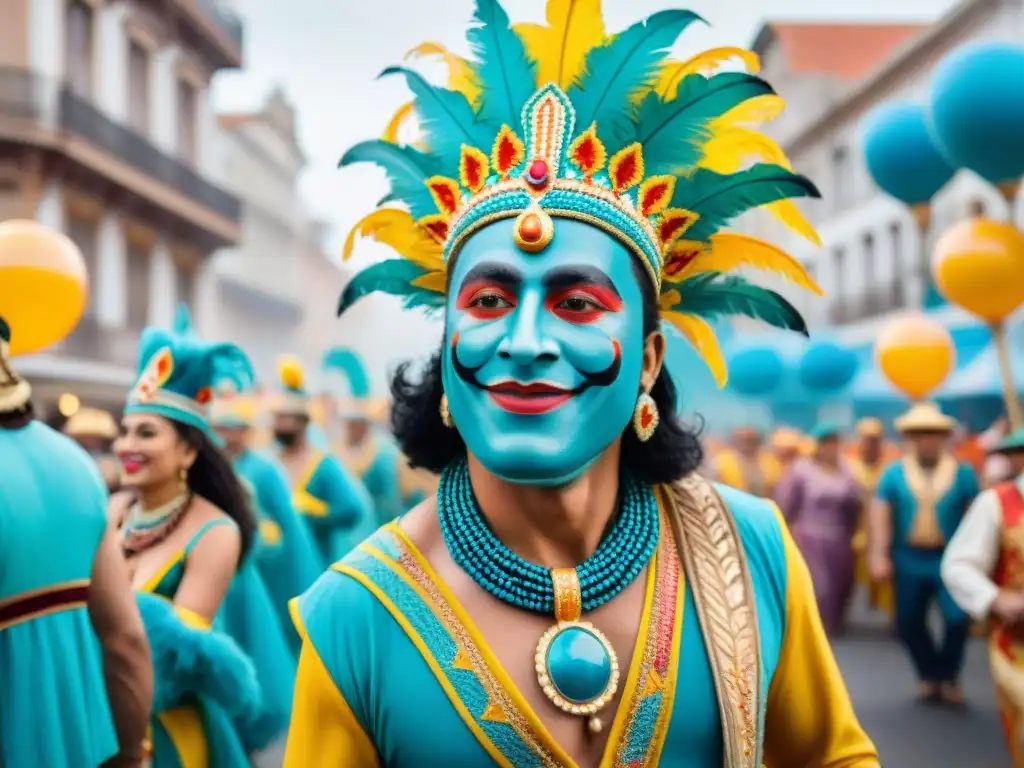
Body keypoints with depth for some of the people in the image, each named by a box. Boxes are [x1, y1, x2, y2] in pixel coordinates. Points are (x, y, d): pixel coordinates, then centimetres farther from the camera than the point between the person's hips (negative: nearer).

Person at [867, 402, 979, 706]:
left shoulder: (962, 473, 1)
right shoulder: (894, 473, 1)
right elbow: (880, 516, -3)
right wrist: (879, 555, -10)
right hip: (910, 560, 2)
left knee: (958, 618, -11)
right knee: (909, 622, 7)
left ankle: (948, 677, 13)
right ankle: (929, 676, 30)